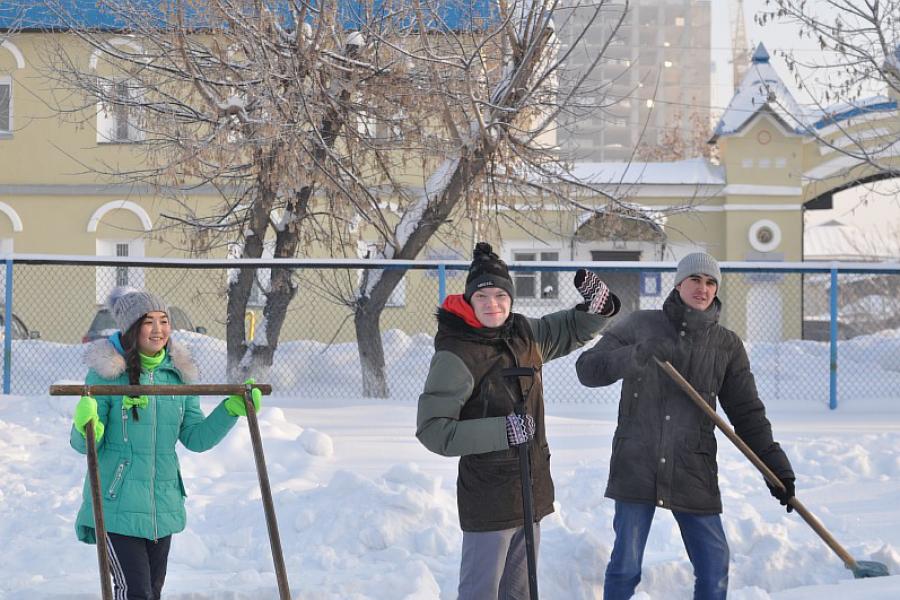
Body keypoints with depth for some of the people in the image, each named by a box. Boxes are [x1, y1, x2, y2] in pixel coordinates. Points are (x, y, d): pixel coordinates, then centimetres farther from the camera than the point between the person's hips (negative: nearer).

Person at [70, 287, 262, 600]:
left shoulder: (178, 373, 6)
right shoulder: (106, 372, -9)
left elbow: (195, 437, 10)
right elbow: (85, 445, -9)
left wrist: (232, 409, 0)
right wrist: (86, 428, -30)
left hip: (163, 506, 6)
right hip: (116, 505, -6)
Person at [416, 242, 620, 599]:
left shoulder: (524, 334, 4)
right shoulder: (456, 355, -18)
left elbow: (571, 330, 22)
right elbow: (432, 429, -21)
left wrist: (598, 308, -1)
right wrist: (502, 432, -27)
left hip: (531, 492, 8)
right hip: (488, 499, -8)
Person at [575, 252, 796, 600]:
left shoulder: (727, 345, 8)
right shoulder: (641, 326, 3)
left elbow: (748, 414, 9)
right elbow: (587, 368, -4)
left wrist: (776, 465, -1)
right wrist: (634, 357, -22)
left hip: (694, 473, 2)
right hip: (636, 466, -2)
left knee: (714, 568, 1)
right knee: (625, 567, 1)